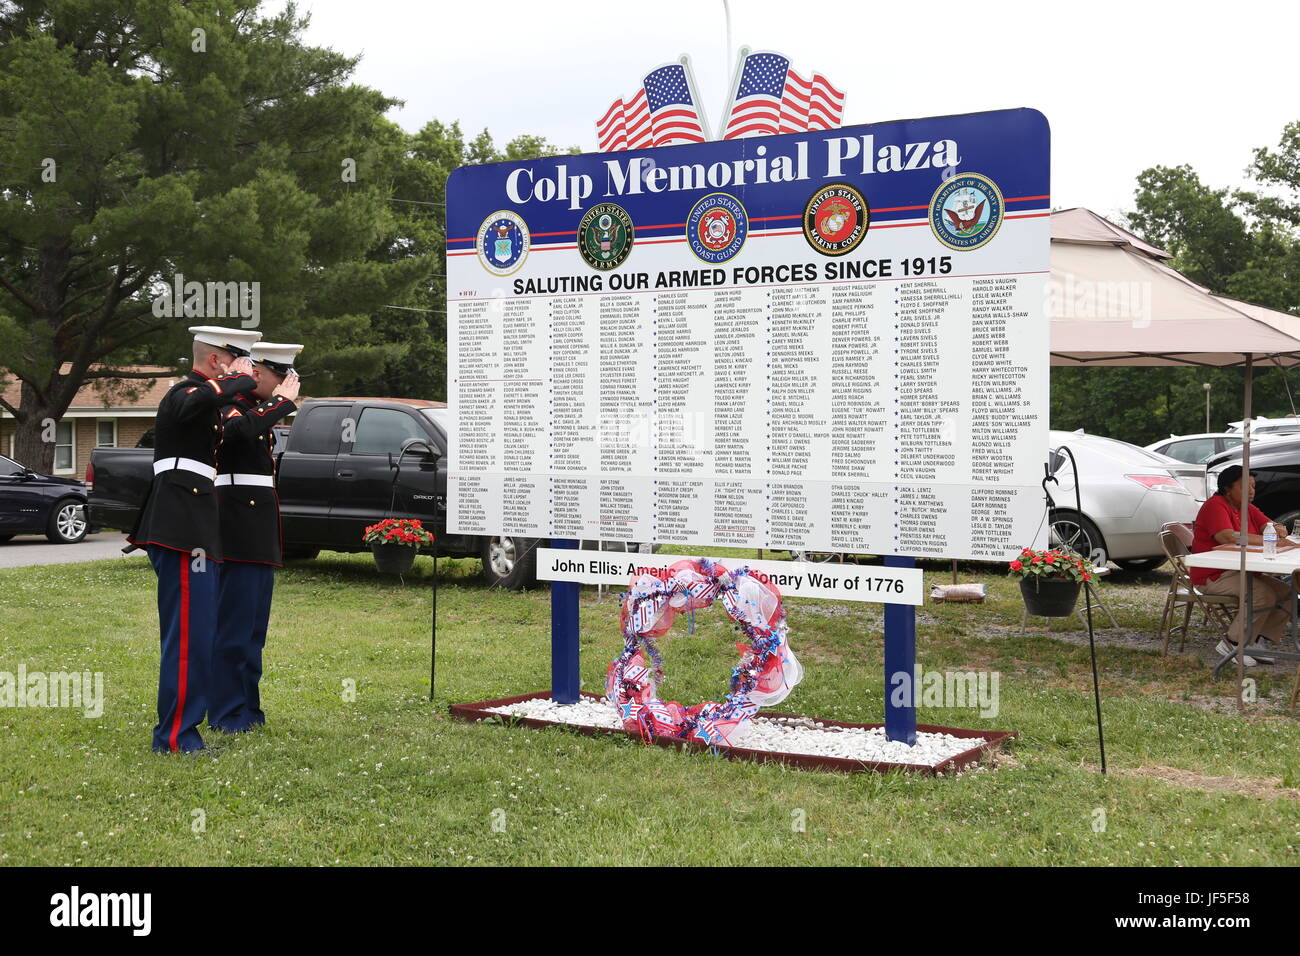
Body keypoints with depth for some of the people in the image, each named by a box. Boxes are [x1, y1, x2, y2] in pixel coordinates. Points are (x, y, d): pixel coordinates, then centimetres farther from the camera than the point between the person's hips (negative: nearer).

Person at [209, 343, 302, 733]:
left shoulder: (261, 409, 20)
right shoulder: (229, 406, -10)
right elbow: (240, 430, -35)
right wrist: (283, 401, -22)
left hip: (261, 536, 10)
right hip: (239, 534, -10)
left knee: (254, 627, 12)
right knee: (235, 625, -8)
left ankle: (249, 708, 17)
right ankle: (226, 713, -3)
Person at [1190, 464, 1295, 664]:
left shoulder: (1248, 509, 16)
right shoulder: (1215, 506, -13)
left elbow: (1270, 525, 7)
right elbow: (1229, 537, -28)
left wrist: (1277, 530, -20)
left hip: (1241, 573, 9)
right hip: (1214, 577, -9)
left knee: (1286, 593, -4)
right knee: (1264, 595, -27)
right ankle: (1233, 644, -17)